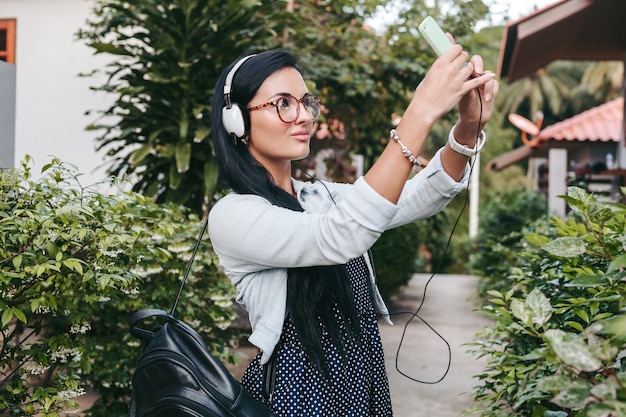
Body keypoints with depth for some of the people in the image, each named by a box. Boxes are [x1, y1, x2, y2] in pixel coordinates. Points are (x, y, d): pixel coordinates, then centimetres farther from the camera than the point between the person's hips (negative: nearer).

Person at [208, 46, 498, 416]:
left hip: (366, 383, 7)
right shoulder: (230, 216, -16)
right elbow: (339, 240, -32)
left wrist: (469, 126, -24)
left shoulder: (324, 197, 6)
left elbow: (421, 199, -5)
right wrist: (421, 112, -34)